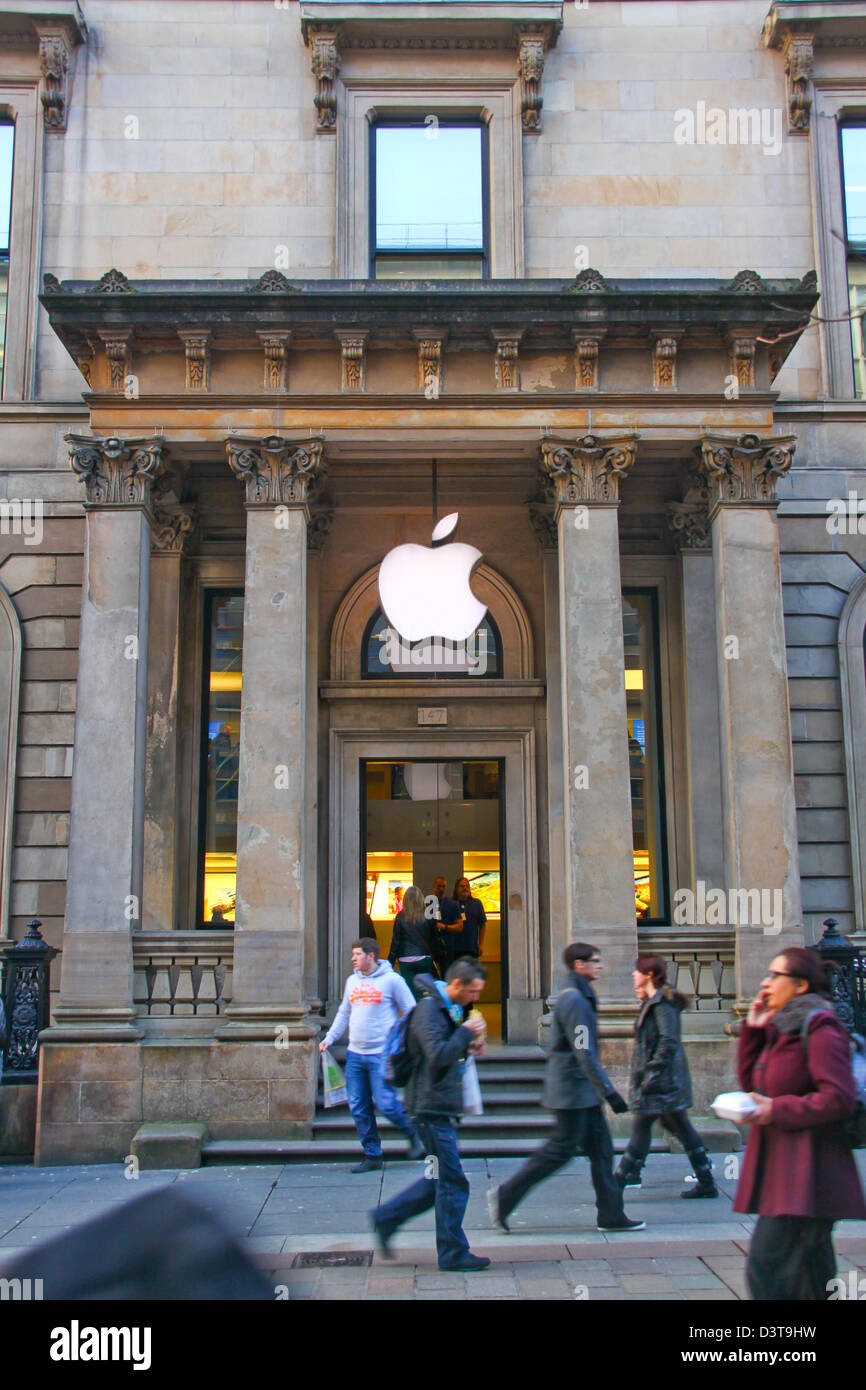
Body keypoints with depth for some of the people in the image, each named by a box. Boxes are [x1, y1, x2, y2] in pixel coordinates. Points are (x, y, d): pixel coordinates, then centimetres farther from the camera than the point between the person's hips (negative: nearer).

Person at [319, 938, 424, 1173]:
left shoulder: (391, 980, -5)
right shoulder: (352, 981, 13)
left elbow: (412, 1013, -3)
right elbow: (344, 1013, 21)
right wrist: (329, 1038, 12)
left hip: (382, 1054, -6)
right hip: (355, 1054, 6)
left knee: (385, 1104, -10)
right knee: (358, 1108, 5)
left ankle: (413, 1135, 17)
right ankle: (372, 1155, 16)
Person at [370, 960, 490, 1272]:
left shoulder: (445, 1008, 15)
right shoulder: (429, 1009, -17)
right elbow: (438, 1055, -26)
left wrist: (466, 1046, 5)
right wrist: (465, 1033, -16)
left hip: (441, 1107, 10)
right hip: (432, 1106, -10)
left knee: (441, 1178, 15)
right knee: (452, 1182, -3)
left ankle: (386, 1218, 22)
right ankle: (453, 1253, 7)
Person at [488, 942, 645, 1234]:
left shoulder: (577, 997, 14)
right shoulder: (574, 1001, -18)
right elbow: (584, 1054, -23)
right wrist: (609, 1091, -22)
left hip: (582, 1092, 10)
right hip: (572, 1091, -10)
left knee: (601, 1149, 9)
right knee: (561, 1150, -3)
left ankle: (611, 1215, 14)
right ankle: (504, 1196, 5)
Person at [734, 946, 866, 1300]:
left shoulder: (819, 1030, -13)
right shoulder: (782, 1028, 15)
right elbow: (750, 1082, 16)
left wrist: (777, 1111, -19)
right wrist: (753, 1030, 7)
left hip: (805, 1173, -9)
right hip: (781, 1170, 9)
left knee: (766, 1268, -11)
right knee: (808, 1275, 15)